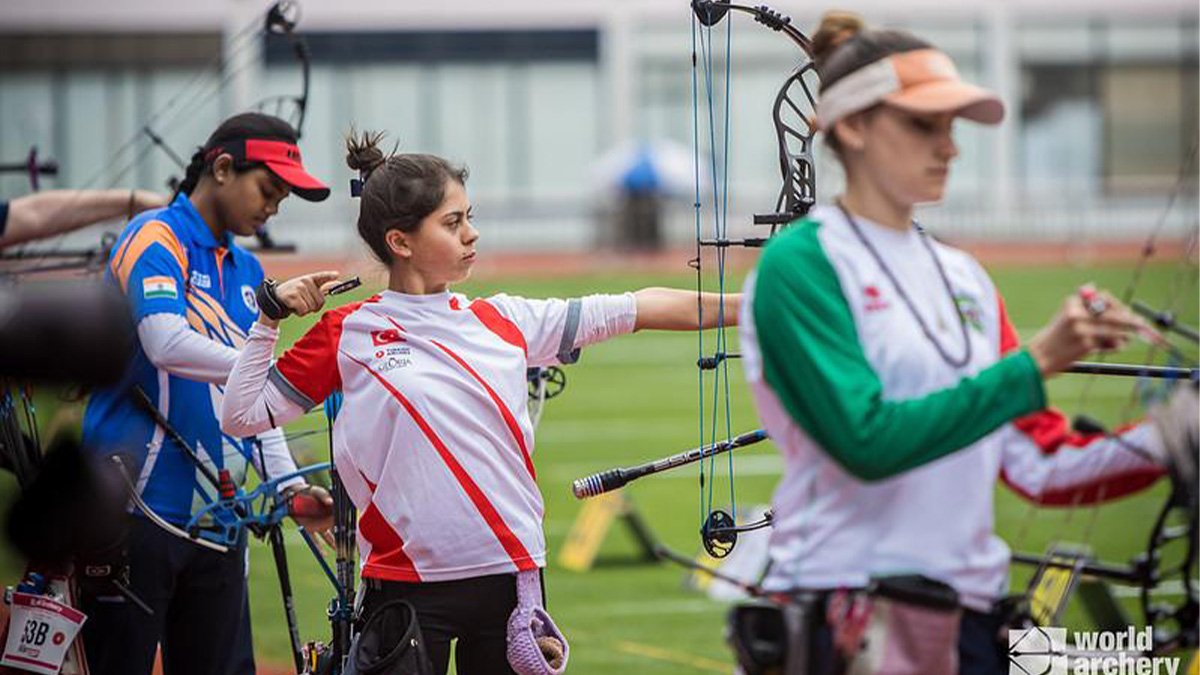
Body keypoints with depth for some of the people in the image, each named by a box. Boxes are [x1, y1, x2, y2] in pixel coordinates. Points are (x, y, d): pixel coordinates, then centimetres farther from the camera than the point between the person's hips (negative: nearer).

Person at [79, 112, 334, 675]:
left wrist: (289, 486, 3)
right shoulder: (155, 239, -7)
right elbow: (167, 344, -25)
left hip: (217, 518, 7)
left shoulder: (247, 271, 17)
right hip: (139, 516, -7)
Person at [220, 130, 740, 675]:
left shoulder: (503, 322, 8)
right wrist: (269, 319, -4)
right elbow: (241, 415, 3)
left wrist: (750, 302, 7)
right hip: (407, 584, -3)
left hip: (508, 576, 3)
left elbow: (641, 308, 9)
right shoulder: (348, 334, 1)